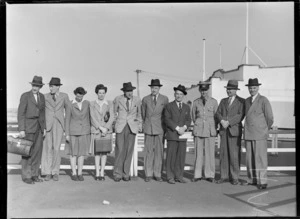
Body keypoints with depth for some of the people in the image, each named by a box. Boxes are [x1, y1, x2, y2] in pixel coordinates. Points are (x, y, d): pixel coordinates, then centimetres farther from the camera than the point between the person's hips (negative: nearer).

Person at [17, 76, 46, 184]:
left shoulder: (42, 96, 9)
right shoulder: (25, 96, -9)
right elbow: (20, 113, -12)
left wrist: (44, 128, 10)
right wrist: (21, 129, -17)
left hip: (39, 127, 6)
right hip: (28, 126, -6)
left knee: (37, 151, 6)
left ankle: (34, 174, 15)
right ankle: (26, 176, 8)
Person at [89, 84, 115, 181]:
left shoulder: (110, 104, 6)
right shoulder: (92, 104, 4)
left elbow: (112, 117, -1)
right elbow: (92, 118, -4)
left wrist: (106, 129, -13)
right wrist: (101, 128, -13)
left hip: (107, 130, 1)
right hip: (96, 130, -1)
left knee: (104, 152, 2)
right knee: (97, 152, 1)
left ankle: (102, 173, 9)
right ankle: (97, 173, 8)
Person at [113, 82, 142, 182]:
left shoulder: (137, 100, 3)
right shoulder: (118, 99, -1)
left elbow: (139, 113, 17)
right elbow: (114, 112, 12)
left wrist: (140, 124, 11)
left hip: (132, 128, 1)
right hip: (120, 127, -1)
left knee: (129, 150, 1)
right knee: (120, 150, -6)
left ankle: (125, 174, 11)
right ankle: (117, 174, 6)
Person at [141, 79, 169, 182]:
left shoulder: (164, 99, 4)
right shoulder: (145, 99, 6)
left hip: (160, 128, 0)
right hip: (148, 128, 0)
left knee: (159, 152, 1)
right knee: (148, 151, 1)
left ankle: (157, 174, 10)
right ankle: (148, 174, 9)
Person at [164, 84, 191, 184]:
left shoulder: (187, 107, 17)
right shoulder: (169, 106, 4)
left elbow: (188, 120, 10)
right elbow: (167, 119, -5)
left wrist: (184, 127, -10)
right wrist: (177, 128, -14)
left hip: (182, 135, 4)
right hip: (172, 135, -4)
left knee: (181, 157, 3)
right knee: (171, 156, -3)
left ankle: (179, 177, 12)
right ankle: (170, 177, 5)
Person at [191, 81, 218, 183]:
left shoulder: (214, 101, 5)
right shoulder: (196, 102, 8)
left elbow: (216, 116, 10)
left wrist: (213, 128, 10)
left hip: (210, 130, -1)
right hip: (198, 129, 1)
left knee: (210, 153, 0)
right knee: (198, 153, 2)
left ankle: (210, 175, 10)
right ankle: (197, 175, 9)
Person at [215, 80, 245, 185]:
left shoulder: (241, 101, 2)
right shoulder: (223, 101, 17)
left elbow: (241, 115, -10)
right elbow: (218, 113, 8)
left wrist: (228, 122, -18)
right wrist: (222, 121, -13)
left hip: (235, 130, -4)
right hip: (224, 130, 4)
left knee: (235, 155, -4)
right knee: (223, 154, 4)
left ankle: (234, 177, 5)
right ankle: (224, 176, 11)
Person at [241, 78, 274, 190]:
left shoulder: (263, 100, -6)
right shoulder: (247, 101, 14)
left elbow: (270, 118, -3)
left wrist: (264, 130, 7)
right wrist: (248, 130, 15)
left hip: (260, 135, -6)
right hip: (248, 134, 6)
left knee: (260, 158, -3)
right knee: (249, 158, 8)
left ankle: (262, 181, 4)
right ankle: (252, 179, 17)